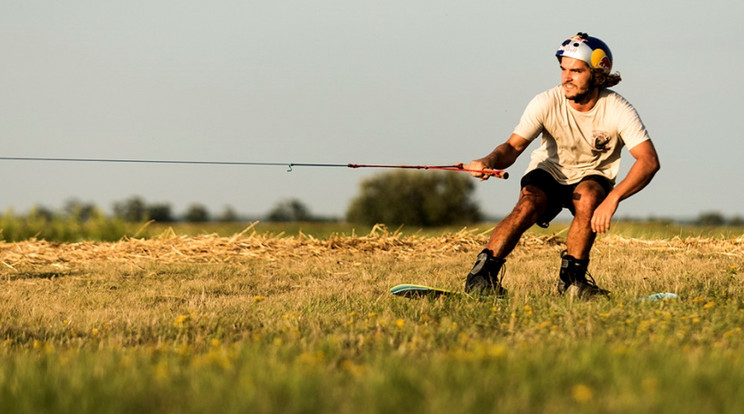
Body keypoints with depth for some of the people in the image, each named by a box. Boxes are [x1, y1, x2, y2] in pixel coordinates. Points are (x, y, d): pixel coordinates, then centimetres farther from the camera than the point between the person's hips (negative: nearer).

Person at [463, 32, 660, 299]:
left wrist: (612, 198, -44)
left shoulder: (618, 111, -22)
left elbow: (649, 160, -31)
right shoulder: (547, 103, -19)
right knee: (528, 205, -31)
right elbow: (513, 146, -22)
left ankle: (571, 278, -19)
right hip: (548, 173, 0)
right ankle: (483, 273, -25)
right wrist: (490, 161, -46)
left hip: (591, 178, 0)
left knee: (588, 198, -34)